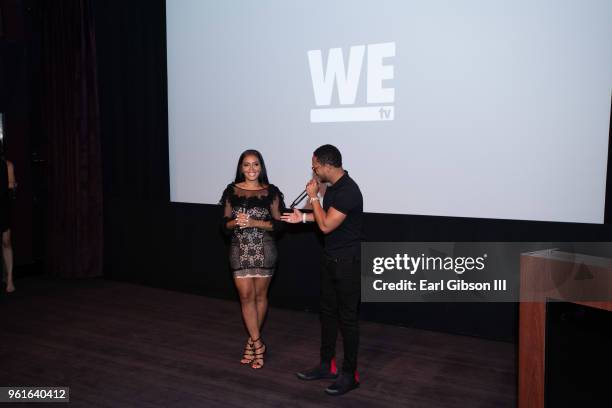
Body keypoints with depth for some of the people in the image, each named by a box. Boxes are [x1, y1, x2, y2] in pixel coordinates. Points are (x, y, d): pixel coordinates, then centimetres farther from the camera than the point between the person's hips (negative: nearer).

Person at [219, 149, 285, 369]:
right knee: (246, 296, -1)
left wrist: (254, 222, -17)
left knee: (260, 295, 8)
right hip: (240, 250, 1)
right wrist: (236, 222, -18)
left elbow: (278, 224, -4)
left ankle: (252, 340, 25)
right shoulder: (232, 191, 2)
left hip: (264, 250, -1)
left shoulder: (271, 192, -3)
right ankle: (258, 344, 8)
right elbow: (225, 223, 4)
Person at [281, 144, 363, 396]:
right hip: (331, 259, 10)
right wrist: (303, 217, 15)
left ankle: (350, 374, 12)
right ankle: (327, 366, 28)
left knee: (347, 317, 0)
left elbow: (326, 225, -22)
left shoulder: (348, 191, -23)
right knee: (327, 312, 15)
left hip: (347, 262, -10)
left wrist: (313, 197, -14)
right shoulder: (333, 187, 7)